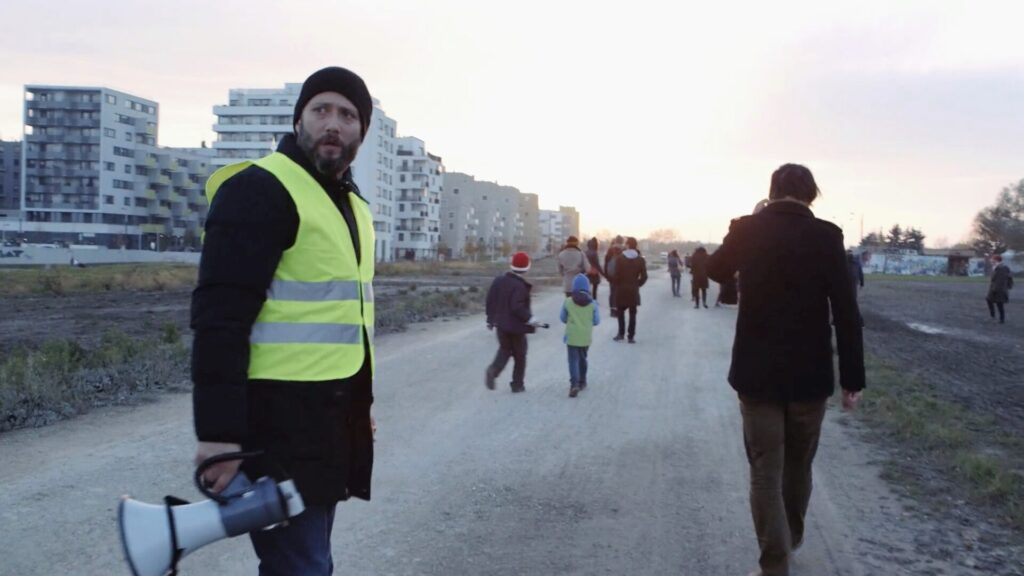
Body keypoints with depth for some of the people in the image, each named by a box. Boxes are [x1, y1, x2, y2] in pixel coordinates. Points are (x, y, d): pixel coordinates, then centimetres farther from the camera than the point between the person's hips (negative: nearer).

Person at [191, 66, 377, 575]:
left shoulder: (352, 204, 17)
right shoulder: (259, 189, -11)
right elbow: (220, 320, -18)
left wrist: (360, 405, 21)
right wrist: (218, 430, -22)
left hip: (329, 415, 9)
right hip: (279, 418, -9)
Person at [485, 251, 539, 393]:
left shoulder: (499, 280, 1)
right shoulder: (520, 286, -22)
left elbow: (490, 300, 6)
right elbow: (517, 307, -29)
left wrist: (490, 319, 16)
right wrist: (529, 319, -20)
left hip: (501, 324, 6)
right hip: (516, 326, -6)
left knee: (505, 349, 20)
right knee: (520, 355, 11)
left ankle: (493, 370, -8)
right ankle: (518, 385, 17)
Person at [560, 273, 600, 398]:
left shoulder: (568, 302, -8)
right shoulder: (592, 303, -5)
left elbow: (563, 318, 2)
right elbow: (596, 321, 0)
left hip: (572, 337, -2)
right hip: (586, 337, 2)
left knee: (573, 360, -3)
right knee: (582, 358, 22)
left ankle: (574, 384, -22)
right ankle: (582, 382, 34)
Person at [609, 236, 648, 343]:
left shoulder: (619, 258, -8)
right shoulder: (640, 260, -1)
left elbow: (615, 275, -10)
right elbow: (644, 276, -3)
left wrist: (615, 286, 5)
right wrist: (637, 284, 12)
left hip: (621, 289, -1)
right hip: (634, 290, 1)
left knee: (621, 312, 13)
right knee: (632, 313, 5)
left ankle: (621, 334, 11)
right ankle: (631, 336, 3)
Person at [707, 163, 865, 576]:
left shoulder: (747, 229, -4)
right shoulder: (826, 235, -8)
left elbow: (715, 271, 17)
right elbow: (846, 311, -11)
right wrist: (852, 378, -5)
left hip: (757, 373, 0)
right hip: (810, 374, 1)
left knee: (765, 470, 5)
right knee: (798, 464, 20)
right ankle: (790, 538, 40)